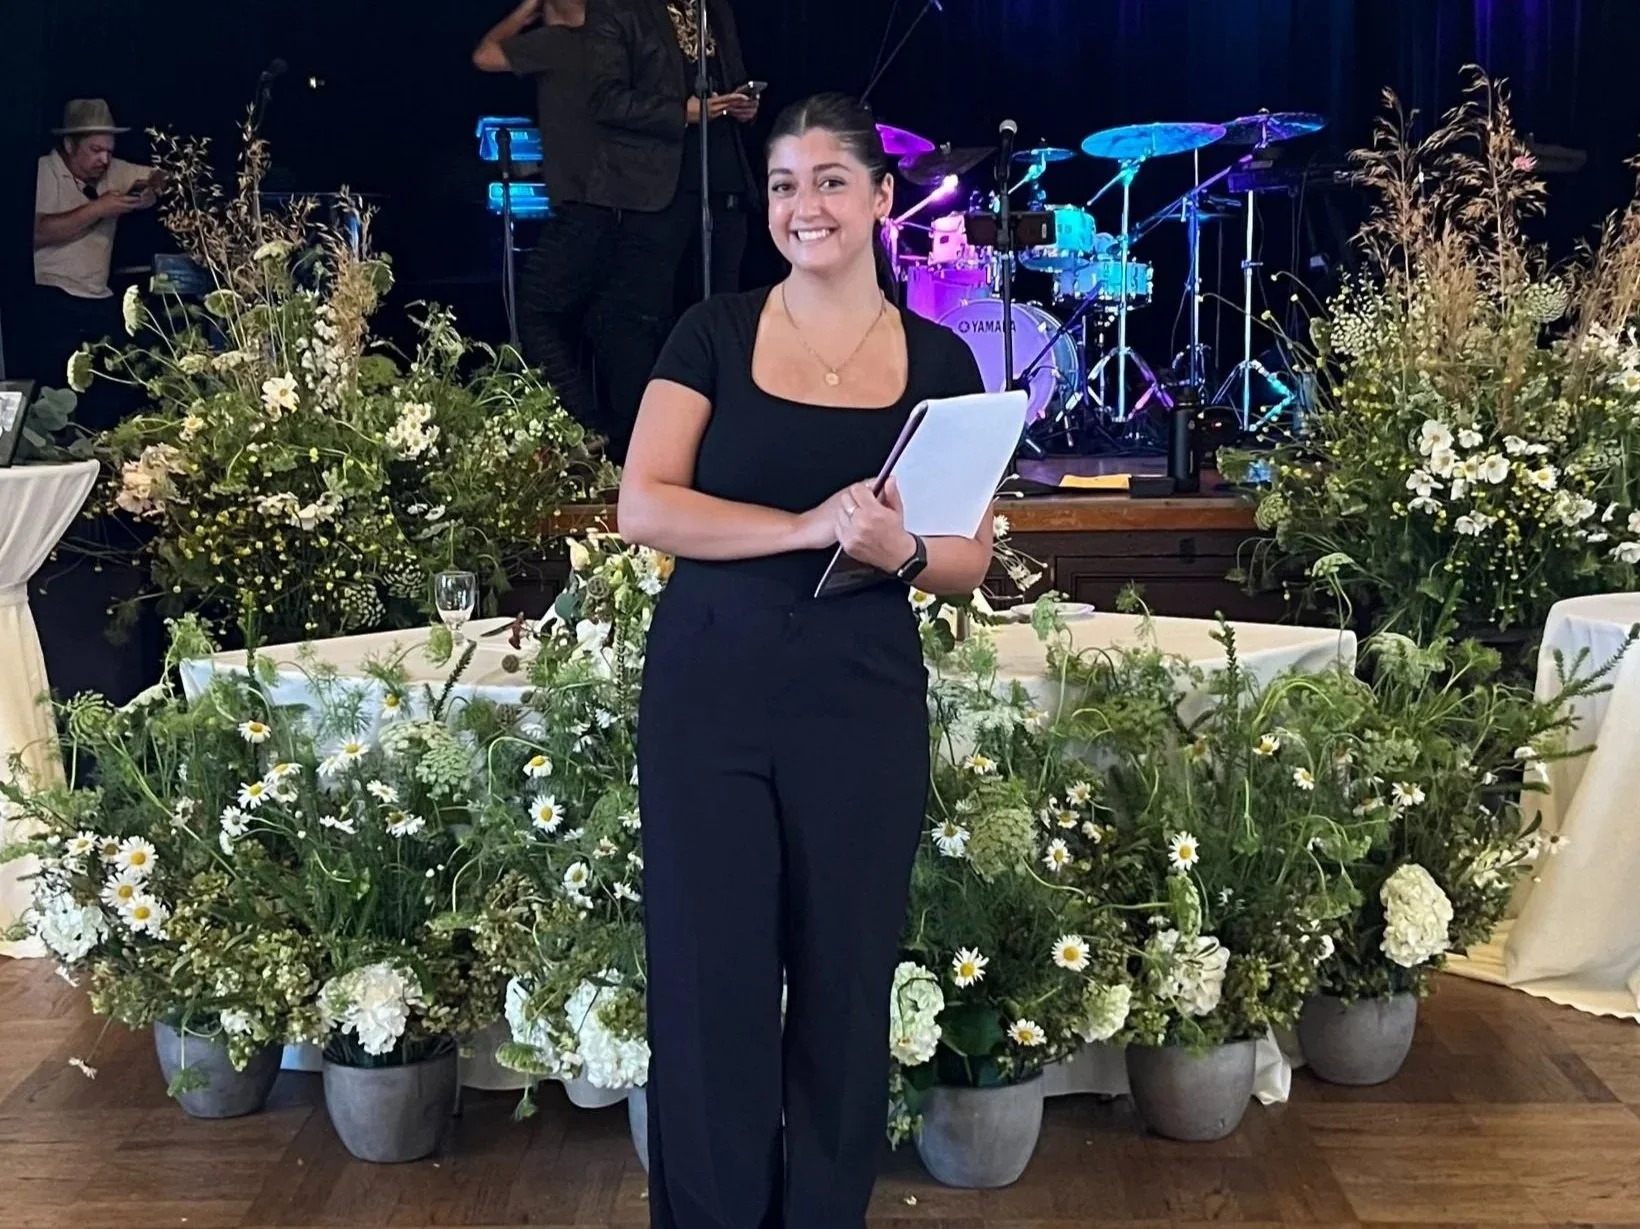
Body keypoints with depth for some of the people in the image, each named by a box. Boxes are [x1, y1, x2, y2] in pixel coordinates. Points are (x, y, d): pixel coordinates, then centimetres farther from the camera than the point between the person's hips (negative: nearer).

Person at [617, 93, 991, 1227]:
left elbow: (972, 559, 6)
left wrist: (901, 549, -17)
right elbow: (645, 507, -8)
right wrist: (808, 525, -20)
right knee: (708, 986, 3)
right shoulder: (715, 334, 2)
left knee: (845, 992, 9)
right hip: (706, 701, -1)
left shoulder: (938, 361, 5)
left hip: (866, 711, 1)